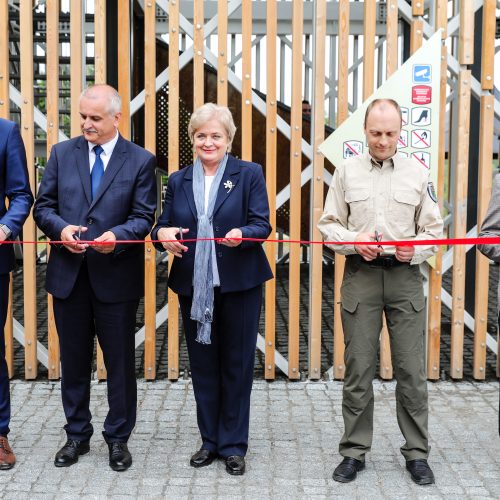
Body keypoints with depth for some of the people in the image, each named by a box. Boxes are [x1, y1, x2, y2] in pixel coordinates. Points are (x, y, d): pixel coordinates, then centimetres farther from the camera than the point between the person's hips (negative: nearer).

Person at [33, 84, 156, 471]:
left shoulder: (140, 160, -1)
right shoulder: (62, 153, 7)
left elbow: (144, 218, -5)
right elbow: (43, 206, 6)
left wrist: (116, 235, -24)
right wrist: (61, 228, -15)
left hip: (116, 277, -2)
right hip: (68, 275, 3)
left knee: (120, 361, 7)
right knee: (74, 359, 13)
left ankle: (118, 438, 23)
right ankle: (77, 434, 29)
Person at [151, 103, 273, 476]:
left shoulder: (249, 174, 1)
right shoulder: (178, 180, 10)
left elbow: (262, 225, -7)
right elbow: (163, 227, 6)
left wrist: (242, 233, -29)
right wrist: (163, 234, -17)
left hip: (239, 284, -3)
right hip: (194, 287, 3)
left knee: (236, 365, 5)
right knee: (203, 365, 10)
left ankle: (233, 445, 17)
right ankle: (210, 440, 24)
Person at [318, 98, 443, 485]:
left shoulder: (418, 174, 5)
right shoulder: (347, 171, 5)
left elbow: (434, 230, 6)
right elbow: (329, 224, 7)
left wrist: (414, 249, -14)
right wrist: (355, 242, -11)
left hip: (405, 277, 0)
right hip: (361, 276, 0)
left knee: (412, 369, 3)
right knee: (358, 369, 5)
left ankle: (417, 453, 17)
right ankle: (354, 451, 18)